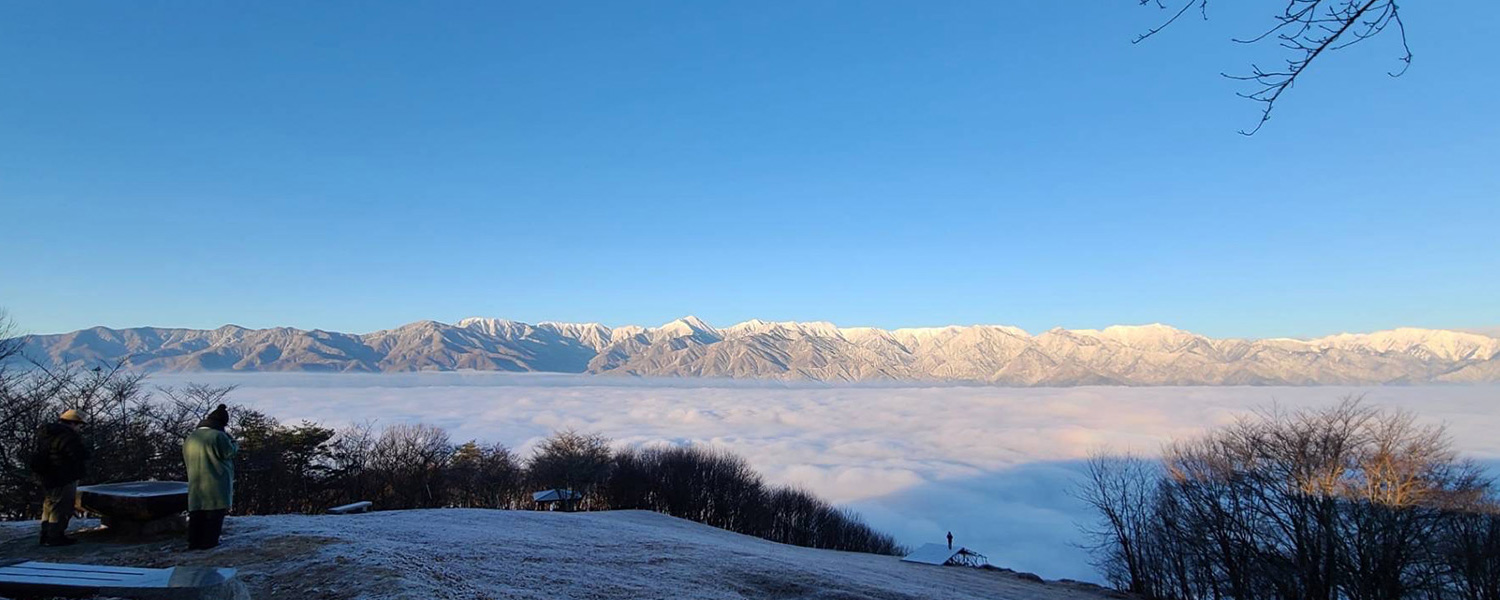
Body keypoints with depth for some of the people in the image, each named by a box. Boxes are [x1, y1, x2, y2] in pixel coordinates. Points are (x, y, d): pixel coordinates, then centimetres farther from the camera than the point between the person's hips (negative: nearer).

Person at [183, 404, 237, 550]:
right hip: (216, 485, -6)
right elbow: (230, 452, -8)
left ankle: (194, 542, 11)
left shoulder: (190, 439, 9)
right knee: (214, 514, 0)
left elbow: (187, 460, 17)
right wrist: (230, 440, 7)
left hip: (196, 485, 6)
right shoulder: (218, 436, -15)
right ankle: (209, 542, 0)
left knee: (196, 514, 11)